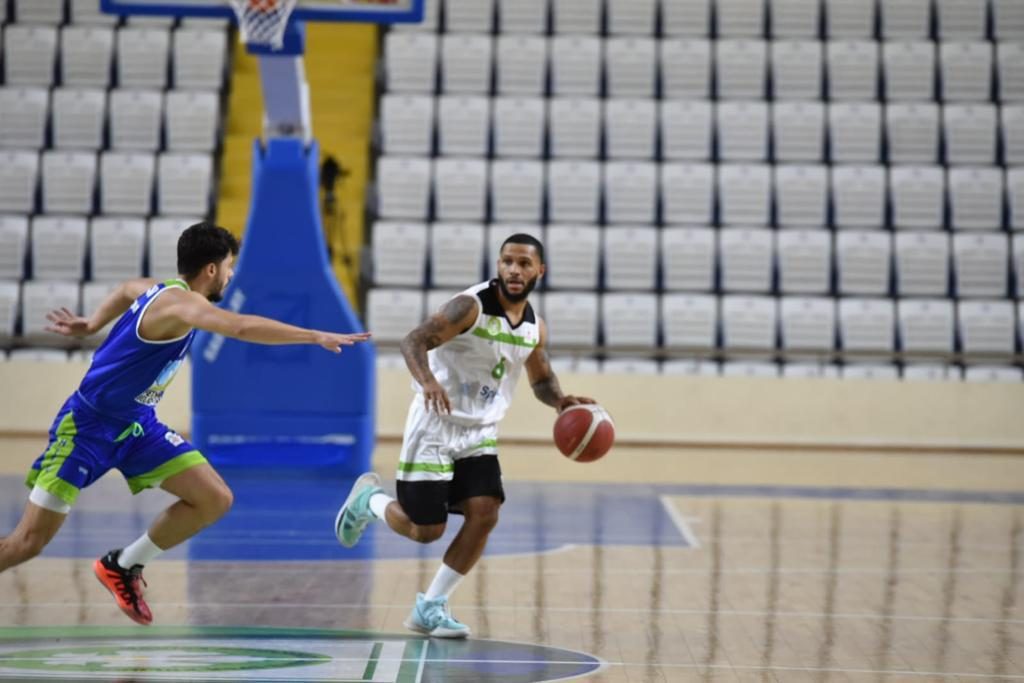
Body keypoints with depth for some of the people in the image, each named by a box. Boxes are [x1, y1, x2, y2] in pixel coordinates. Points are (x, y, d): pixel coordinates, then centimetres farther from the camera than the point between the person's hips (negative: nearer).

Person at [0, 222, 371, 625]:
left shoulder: (164, 291, 3)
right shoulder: (179, 302, -25)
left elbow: (127, 290, 27)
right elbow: (241, 328, -42)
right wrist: (317, 337, -42)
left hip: (137, 426, 9)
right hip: (87, 427, -9)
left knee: (215, 500, -4)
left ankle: (122, 567, 11)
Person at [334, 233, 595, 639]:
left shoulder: (535, 328, 3)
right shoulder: (471, 306, -19)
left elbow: (541, 379, 18)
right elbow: (414, 341, -27)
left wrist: (559, 401, -5)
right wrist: (427, 381, -47)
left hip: (480, 436, 6)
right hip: (435, 428, -6)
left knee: (484, 515, -11)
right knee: (425, 530, -4)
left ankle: (430, 608, 2)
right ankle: (369, 499, 29)